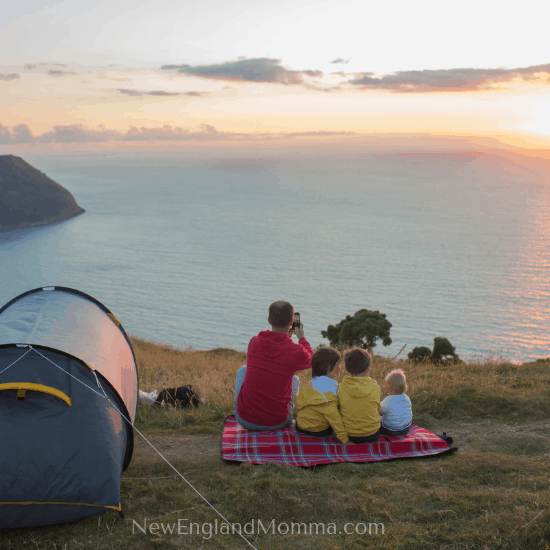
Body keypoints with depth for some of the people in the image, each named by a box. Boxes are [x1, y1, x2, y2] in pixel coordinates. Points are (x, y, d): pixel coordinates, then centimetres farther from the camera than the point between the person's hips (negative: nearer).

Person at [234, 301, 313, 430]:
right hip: (276, 423, -1)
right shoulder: (297, 352, -16)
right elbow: (311, 362, 11)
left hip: (244, 419, 2)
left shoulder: (254, 342, -7)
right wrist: (302, 338, 25)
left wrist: (285, 337, 27)